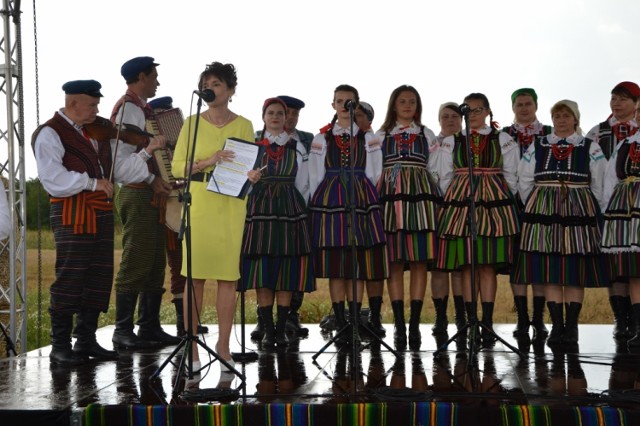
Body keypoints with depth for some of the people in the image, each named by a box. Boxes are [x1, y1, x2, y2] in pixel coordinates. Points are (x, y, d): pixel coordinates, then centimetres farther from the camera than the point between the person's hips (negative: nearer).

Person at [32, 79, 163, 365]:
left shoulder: (97, 133, 17)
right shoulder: (50, 134, -5)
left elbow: (118, 171, 14)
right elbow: (52, 178, -18)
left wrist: (147, 152, 5)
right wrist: (91, 183, -18)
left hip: (101, 212, 7)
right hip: (72, 213, -7)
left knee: (99, 278, 9)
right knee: (70, 279, -5)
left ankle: (86, 340, 19)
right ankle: (60, 346, 5)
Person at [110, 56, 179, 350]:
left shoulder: (142, 109, 19)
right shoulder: (129, 107, -10)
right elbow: (123, 155, -19)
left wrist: (161, 181, 11)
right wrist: (152, 179, -19)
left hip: (151, 196, 10)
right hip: (138, 194, -10)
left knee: (154, 264, 11)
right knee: (135, 263, -8)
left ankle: (149, 327, 16)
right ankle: (123, 331, -3)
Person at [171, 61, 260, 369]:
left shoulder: (243, 125, 9)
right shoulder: (192, 123, 6)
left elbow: (250, 165, 10)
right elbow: (177, 166, 2)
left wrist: (252, 175, -13)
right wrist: (207, 162, -14)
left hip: (232, 204, 1)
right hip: (199, 201, -1)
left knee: (229, 275, 1)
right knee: (195, 274, -3)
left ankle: (223, 346, 10)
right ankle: (191, 346, 5)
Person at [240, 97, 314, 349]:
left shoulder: (296, 146, 12)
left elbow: (302, 184, 13)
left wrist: (301, 211, 7)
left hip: (290, 208, 1)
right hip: (259, 208, -1)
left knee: (287, 271, -1)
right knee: (261, 271, -4)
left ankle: (281, 329, 5)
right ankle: (268, 329, 3)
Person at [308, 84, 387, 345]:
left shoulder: (368, 138, 10)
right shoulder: (321, 138, 11)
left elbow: (374, 175, 9)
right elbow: (315, 176, 9)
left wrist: (370, 201, 2)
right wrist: (319, 204, 3)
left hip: (362, 199, 0)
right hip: (329, 200, 0)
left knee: (359, 264, -2)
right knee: (334, 266, -2)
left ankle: (355, 323, 3)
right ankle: (341, 325, 3)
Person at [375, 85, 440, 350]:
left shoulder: (427, 135, 16)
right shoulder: (381, 135, 15)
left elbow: (434, 170, 13)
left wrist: (436, 199, 3)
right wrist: (375, 198, -1)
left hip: (421, 196, 1)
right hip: (390, 196, 0)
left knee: (419, 261, -4)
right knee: (394, 262, -4)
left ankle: (415, 323, 0)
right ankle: (399, 325, -1)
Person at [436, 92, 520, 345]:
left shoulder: (503, 140, 10)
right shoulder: (450, 142, 12)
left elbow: (511, 177, 10)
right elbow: (445, 178, 13)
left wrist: (505, 203, 5)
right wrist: (451, 202, 6)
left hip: (494, 201, -1)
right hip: (459, 202, 1)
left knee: (488, 265, -4)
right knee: (466, 265, -2)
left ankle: (487, 323, 0)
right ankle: (471, 322, 4)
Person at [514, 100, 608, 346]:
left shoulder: (590, 148, 7)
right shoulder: (537, 147, 12)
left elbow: (599, 185, 5)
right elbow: (524, 181, 13)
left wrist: (591, 211, 3)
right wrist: (536, 207, 10)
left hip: (580, 212, -1)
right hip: (543, 212, 1)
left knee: (575, 271, -2)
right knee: (549, 270, -3)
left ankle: (571, 326, 3)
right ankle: (557, 326, 2)